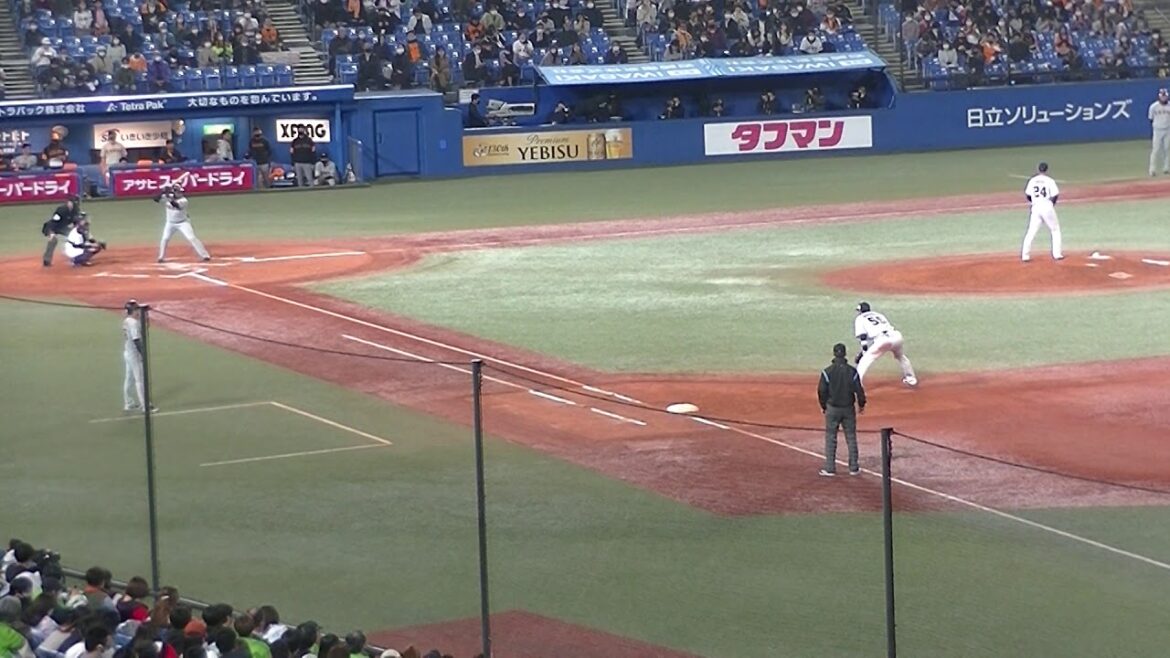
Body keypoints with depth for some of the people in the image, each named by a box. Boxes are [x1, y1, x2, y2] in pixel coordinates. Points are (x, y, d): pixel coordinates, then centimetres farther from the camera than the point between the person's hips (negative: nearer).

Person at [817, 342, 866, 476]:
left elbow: (821, 391, -6)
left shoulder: (827, 372, -11)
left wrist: (823, 406, 10)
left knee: (830, 438, 5)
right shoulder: (852, 371, -7)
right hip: (849, 408, 1)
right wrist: (861, 404, 13)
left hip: (832, 409, -1)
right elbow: (859, 390, -3)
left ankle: (830, 469, 4)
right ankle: (854, 468, 13)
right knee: (851, 437, 10)